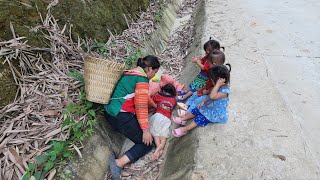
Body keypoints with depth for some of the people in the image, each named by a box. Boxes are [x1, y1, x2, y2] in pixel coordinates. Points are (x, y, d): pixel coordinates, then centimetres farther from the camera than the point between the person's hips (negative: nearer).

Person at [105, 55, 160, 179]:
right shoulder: (142, 79, -13)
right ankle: (119, 163, -12)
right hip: (121, 116, -10)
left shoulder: (132, 72, 15)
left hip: (112, 112, 10)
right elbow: (141, 106, -17)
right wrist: (146, 130, -13)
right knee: (147, 143, 2)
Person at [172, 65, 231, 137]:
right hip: (209, 106, 9)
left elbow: (212, 96, -50)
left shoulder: (224, 91, -34)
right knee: (196, 110, 1)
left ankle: (185, 129, -10)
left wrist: (218, 84, -48)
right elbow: (210, 95, 9)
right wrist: (204, 101, 3)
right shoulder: (219, 87, -6)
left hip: (216, 114, -8)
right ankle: (183, 119, 6)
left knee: (200, 118, -14)